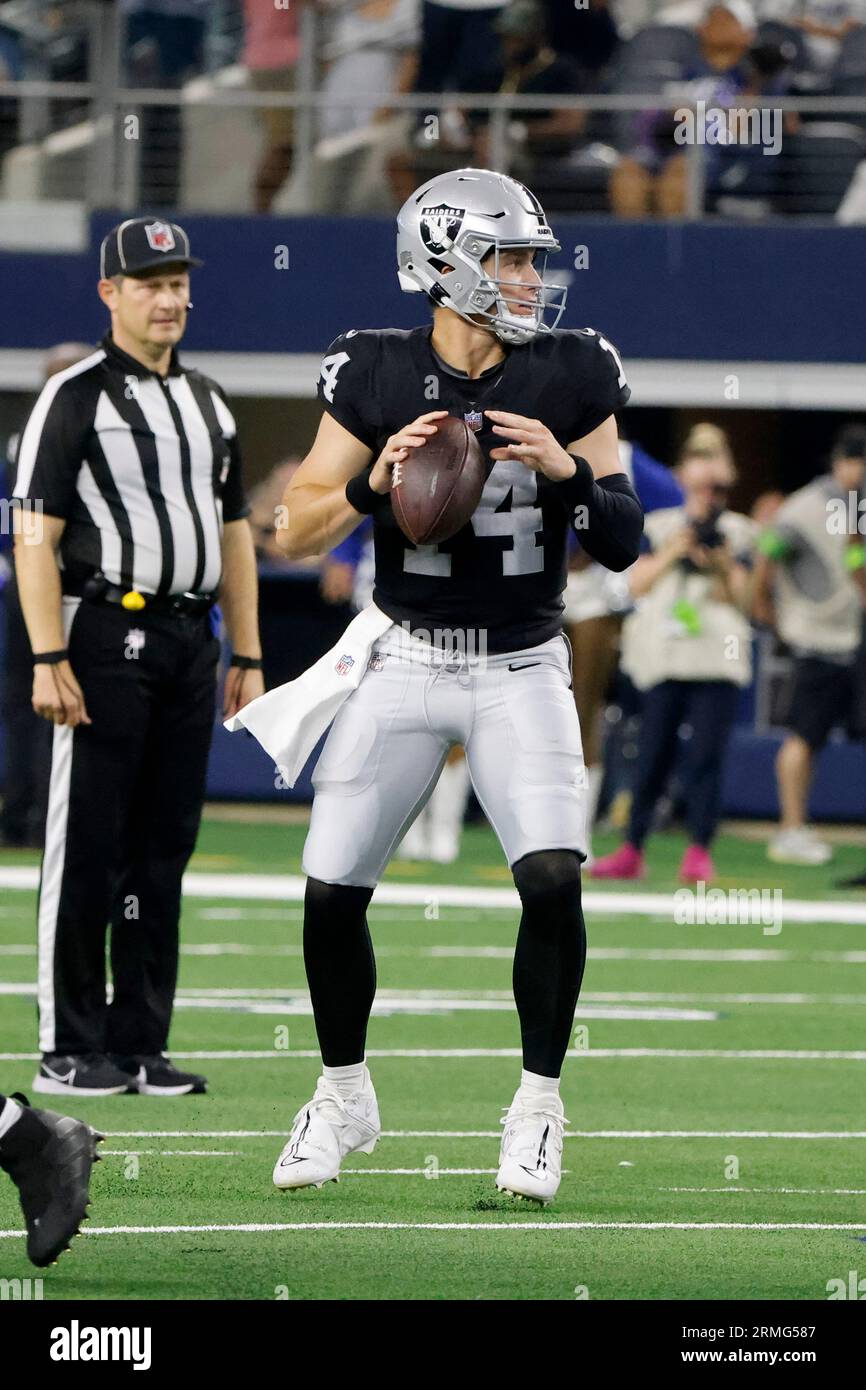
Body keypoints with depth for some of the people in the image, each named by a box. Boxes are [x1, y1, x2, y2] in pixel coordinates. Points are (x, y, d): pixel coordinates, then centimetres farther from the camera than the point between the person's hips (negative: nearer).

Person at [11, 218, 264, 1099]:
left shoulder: (208, 402, 17)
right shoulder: (76, 397, -4)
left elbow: (233, 535, 21)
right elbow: (37, 537, -9)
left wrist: (247, 658, 15)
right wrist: (49, 660, -16)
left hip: (190, 640, 7)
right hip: (105, 634, -6)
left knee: (164, 849, 7)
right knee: (88, 850, -5)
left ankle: (140, 1045, 12)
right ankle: (69, 1051, -2)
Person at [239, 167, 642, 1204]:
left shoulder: (571, 377, -2)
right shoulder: (377, 377, -4)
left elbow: (622, 546, -1)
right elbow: (297, 534, -2)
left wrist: (567, 470, -19)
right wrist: (373, 484, -19)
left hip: (522, 670, -1)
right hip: (402, 661, 1)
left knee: (553, 880, -19)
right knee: (332, 893, -1)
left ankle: (537, 1109, -1)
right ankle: (344, 1098, 23)